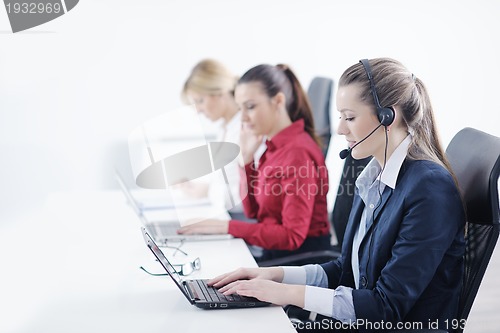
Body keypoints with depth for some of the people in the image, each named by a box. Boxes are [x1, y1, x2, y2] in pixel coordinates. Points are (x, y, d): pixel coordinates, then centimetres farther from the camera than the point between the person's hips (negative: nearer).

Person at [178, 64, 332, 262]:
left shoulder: (298, 152, -18)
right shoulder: (275, 147, 8)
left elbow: (292, 236, -20)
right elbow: (254, 211, 13)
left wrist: (227, 227, -19)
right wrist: (247, 157, 3)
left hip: (301, 258, -8)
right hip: (275, 253, 8)